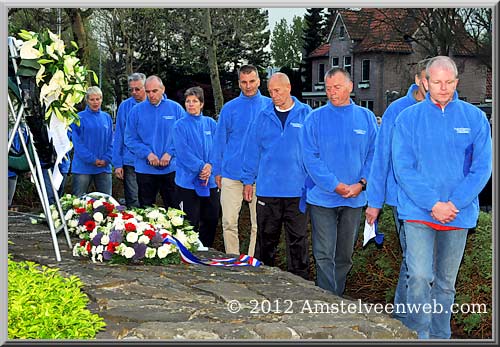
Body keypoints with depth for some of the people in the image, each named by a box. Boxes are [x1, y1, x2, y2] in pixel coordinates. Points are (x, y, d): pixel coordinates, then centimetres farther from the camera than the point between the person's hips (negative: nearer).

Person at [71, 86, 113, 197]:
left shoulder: (107, 117, 10)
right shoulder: (80, 117, -1)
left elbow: (110, 141, 9)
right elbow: (77, 142, -7)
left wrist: (106, 159, -5)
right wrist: (92, 159, -13)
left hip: (104, 167, 3)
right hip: (83, 166, -3)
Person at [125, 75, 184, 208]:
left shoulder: (176, 108, 1)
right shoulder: (137, 110, 2)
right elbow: (130, 139, -1)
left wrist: (170, 153, -14)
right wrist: (147, 154, -13)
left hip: (171, 168, 0)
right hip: (145, 169, 1)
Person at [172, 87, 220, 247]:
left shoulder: (210, 123, 9)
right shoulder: (180, 125, -1)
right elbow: (183, 152, -10)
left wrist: (210, 166, -14)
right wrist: (201, 166, -17)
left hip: (210, 180, 4)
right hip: (188, 180, -4)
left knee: (211, 219, 10)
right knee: (191, 222, 0)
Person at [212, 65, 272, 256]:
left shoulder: (270, 106, 3)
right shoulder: (229, 108, 4)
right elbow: (220, 141, 8)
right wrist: (217, 171, 5)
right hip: (232, 174, 0)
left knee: (258, 223, 6)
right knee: (229, 222, 2)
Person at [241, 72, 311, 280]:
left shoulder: (305, 114, 0)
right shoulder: (263, 116, 6)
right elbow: (251, 149, 8)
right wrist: (248, 180, 5)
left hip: (297, 189, -2)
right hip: (267, 188, 2)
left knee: (297, 238, 5)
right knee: (266, 237, 12)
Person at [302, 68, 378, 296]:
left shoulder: (366, 117, 6)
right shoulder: (315, 118, -1)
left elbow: (373, 155, 4)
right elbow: (310, 157, -8)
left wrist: (362, 183, -12)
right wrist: (335, 185, -16)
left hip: (355, 198, 3)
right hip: (322, 198, -2)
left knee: (345, 255, 13)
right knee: (324, 255, -5)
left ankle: (338, 299, 27)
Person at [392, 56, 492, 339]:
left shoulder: (475, 118, 3)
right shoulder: (408, 118, -1)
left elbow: (482, 167, -2)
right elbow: (403, 168, -7)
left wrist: (454, 204, -13)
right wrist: (433, 205, -15)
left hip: (459, 214, 2)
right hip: (418, 211, -2)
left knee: (446, 282, 12)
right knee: (420, 277, -13)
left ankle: (440, 336, 26)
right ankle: (418, 335, 0)